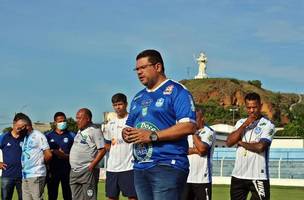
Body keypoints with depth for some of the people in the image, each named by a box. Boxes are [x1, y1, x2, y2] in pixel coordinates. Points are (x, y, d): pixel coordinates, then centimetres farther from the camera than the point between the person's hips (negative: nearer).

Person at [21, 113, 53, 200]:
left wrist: (40, 163, 6)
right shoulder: (24, 137, 15)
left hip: (36, 175, -7)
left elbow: (48, 155, -7)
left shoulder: (38, 136, -5)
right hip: (25, 176, 7)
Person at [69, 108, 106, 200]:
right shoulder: (79, 131, 17)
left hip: (87, 171, -9)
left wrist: (92, 166, -18)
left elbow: (102, 150, -14)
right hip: (74, 171, 9)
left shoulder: (94, 131, -8)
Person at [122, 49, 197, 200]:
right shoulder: (138, 97, 21)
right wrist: (127, 134, 0)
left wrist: (152, 136, -17)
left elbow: (189, 126, -14)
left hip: (168, 166, -8)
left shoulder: (176, 91, -3)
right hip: (140, 168, 8)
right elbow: (129, 126, 27)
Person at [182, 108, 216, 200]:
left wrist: (194, 132, -10)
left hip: (202, 179, -5)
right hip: (187, 178, 6)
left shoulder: (209, 132, -3)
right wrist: (195, 150, -13)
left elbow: (202, 148, -20)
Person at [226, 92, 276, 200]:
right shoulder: (241, 122, 13)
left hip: (258, 176, -6)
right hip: (238, 175, 6)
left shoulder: (267, 125, -5)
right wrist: (245, 124, -7)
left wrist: (241, 143, -4)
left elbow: (260, 147, -19)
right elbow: (229, 142, 0)